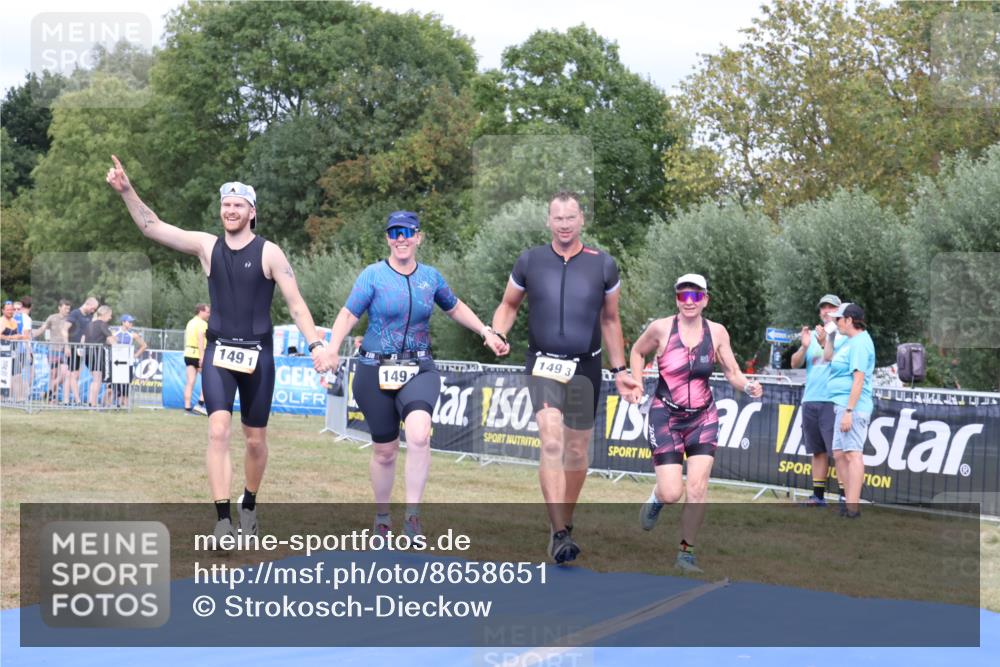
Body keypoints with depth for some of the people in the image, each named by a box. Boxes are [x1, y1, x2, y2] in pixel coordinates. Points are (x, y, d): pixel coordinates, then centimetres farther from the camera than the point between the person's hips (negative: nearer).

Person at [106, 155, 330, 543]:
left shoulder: (268, 253, -4)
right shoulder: (207, 246, 2)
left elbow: (295, 303, -6)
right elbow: (151, 227, -1)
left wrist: (315, 344, -17)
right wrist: (126, 191, -14)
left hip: (258, 354, -1)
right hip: (218, 352, 1)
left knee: (255, 441, 8)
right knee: (218, 430, -17)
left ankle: (249, 507, 32)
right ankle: (223, 519, -19)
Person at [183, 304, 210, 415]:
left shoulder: (190, 322, 18)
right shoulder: (202, 323, -10)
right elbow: (200, 340, -21)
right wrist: (202, 357, -26)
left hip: (188, 353, 8)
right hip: (197, 354, -8)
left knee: (190, 382, 5)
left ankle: (187, 407, 1)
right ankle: (200, 404, -5)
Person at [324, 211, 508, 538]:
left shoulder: (431, 276, 7)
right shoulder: (373, 275, -4)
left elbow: (455, 308, 24)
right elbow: (348, 315, -11)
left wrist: (486, 332, 15)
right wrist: (332, 350, -28)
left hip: (418, 370, 1)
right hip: (375, 372, -1)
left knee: (419, 433, -27)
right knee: (384, 450, 7)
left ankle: (412, 513, -20)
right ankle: (381, 517, 29)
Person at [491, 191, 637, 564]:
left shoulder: (603, 266, 2)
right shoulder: (530, 262, 0)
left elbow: (610, 320, 12)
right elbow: (509, 305, 14)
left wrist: (619, 370, 12)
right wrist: (496, 335, -6)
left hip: (585, 368, 2)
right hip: (543, 365, -2)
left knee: (577, 452, 9)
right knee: (551, 440, -20)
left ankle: (564, 524, 28)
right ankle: (559, 533, -23)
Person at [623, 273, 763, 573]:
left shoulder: (717, 332, -3)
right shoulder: (661, 328, -10)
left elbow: (733, 374, 2)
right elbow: (637, 352, 9)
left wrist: (748, 385, -19)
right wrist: (636, 384, -3)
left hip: (703, 418, 2)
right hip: (666, 417, -2)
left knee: (697, 489, -8)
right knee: (671, 494, -9)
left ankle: (686, 551, 9)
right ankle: (656, 499, 29)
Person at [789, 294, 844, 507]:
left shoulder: (844, 336, 0)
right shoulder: (812, 335, 15)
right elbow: (795, 363, 8)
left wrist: (825, 343, -28)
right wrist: (804, 346, -11)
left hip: (832, 402, -5)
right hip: (810, 401, 5)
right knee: (818, 451, 9)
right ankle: (818, 495, 12)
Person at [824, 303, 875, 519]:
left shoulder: (860, 342, -13)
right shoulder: (850, 341, 17)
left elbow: (859, 379, -20)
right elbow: (829, 357, 31)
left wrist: (849, 411, -23)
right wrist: (830, 335, 17)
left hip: (853, 407, -11)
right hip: (842, 405, 11)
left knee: (852, 454, -14)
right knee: (839, 455, 14)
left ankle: (852, 507, -18)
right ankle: (849, 502, 19)